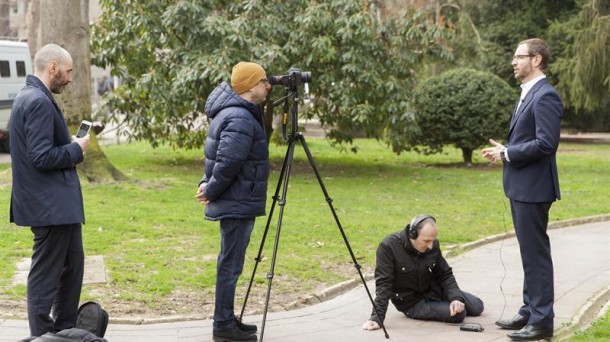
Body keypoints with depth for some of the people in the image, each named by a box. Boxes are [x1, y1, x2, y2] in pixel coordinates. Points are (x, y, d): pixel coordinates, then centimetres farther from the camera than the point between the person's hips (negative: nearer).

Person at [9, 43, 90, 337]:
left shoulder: (31, 98, 14)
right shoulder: (38, 102, -19)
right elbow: (42, 158, -25)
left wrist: (72, 149, 7)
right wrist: (76, 150, -10)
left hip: (57, 203, 11)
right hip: (50, 205, -11)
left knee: (72, 265, 19)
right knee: (45, 276, -2)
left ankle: (65, 332, 29)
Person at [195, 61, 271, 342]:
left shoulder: (235, 113, 14)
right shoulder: (241, 119, -20)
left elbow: (221, 160, 19)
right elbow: (228, 164, -24)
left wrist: (208, 185, 7)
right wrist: (211, 191, -11)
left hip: (235, 203, 10)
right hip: (238, 204, -10)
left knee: (231, 263, 15)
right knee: (231, 264, -4)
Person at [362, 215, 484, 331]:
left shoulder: (432, 245, -11)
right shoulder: (389, 247, -27)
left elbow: (445, 275, -2)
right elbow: (383, 284, -27)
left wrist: (456, 298, -19)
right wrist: (377, 317, -34)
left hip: (434, 291, 6)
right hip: (412, 302, -5)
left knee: (477, 306, 5)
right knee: (458, 314, -20)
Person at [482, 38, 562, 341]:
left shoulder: (545, 96, -17)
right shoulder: (528, 94, 15)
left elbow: (546, 144, -24)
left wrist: (507, 153, -16)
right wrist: (504, 149, 6)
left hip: (532, 188, -10)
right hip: (521, 187, 10)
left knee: (536, 253, -6)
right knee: (529, 252, 16)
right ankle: (530, 312, 24)